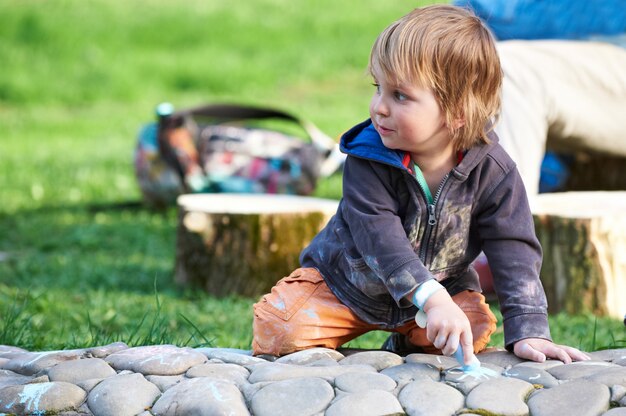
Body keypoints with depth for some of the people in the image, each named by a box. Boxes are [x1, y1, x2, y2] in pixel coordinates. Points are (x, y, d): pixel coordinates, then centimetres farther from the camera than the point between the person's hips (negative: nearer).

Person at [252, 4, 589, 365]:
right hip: (347, 282, -2)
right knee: (279, 328, -21)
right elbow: (380, 237, -35)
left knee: (476, 330, -24)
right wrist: (432, 299, -48)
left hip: (441, 284, 2)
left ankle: (410, 341, 6)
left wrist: (529, 332, -31)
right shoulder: (368, 159, -26)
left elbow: (514, 248, -19)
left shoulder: (492, 171, -20)